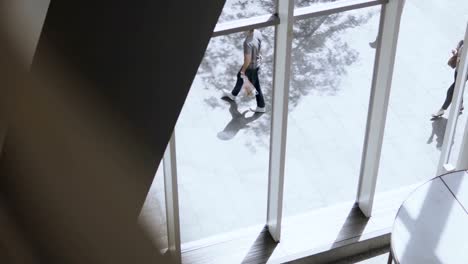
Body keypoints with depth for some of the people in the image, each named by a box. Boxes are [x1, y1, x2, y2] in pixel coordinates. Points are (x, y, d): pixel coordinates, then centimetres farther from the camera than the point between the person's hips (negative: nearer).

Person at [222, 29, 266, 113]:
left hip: (251, 67, -8)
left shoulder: (248, 43, -40)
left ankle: (261, 107, 38)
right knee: (240, 77, 30)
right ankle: (233, 94, 53)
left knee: (255, 87, 15)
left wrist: (243, 70, -14)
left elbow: (247, 60, -31)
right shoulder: (258, 33, -15)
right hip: (256, 62, 8)